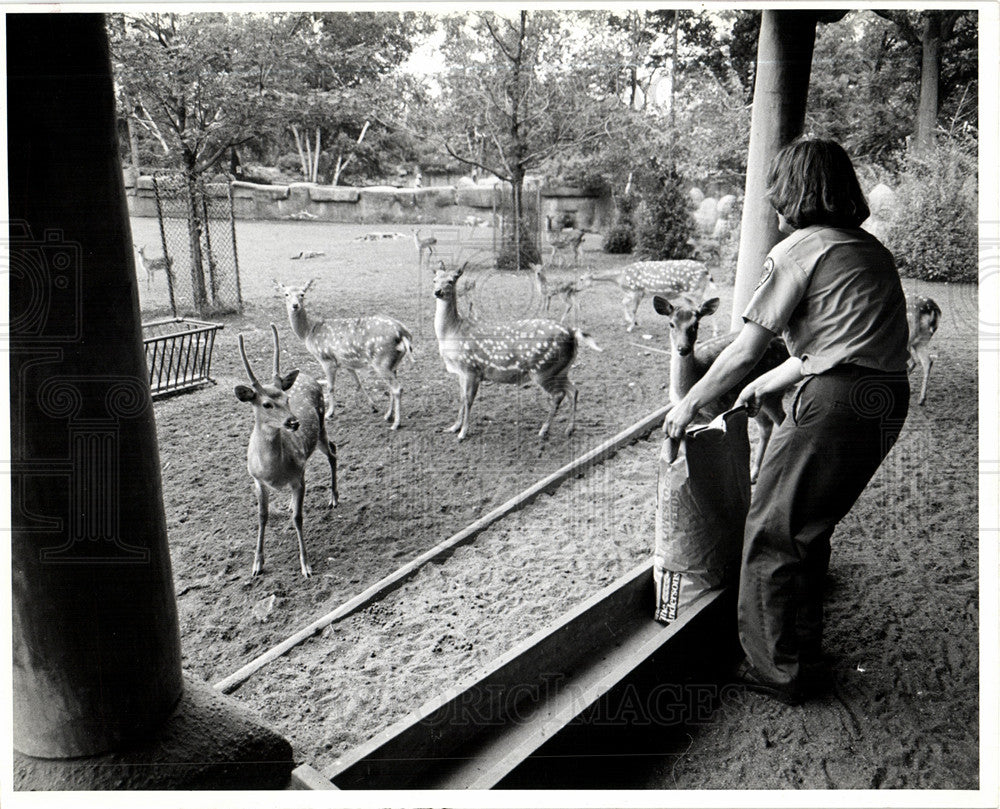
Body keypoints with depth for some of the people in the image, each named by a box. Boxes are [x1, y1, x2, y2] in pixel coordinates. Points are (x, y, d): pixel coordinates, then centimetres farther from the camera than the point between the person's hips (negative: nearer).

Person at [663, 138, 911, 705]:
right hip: (888, 403, 9)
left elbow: (745, 351, -8)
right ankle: (800, 653, 34)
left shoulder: (800, 248, -5)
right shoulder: (872, 249, 20)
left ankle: (780, 673, 16)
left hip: (837, 404, -9)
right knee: (810, 530, 21)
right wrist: (766, 387, 33)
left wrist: (688, 405, 5)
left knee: (772, 536, 4)